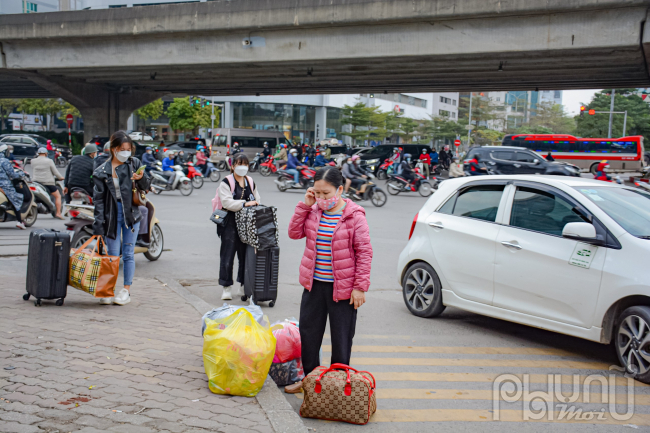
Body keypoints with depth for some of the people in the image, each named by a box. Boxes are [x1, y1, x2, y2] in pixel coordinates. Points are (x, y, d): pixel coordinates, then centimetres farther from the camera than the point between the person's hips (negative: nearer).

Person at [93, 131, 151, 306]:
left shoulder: (134, 163, 4)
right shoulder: (102, 171, 0)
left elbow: (147, 186, 8)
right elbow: (99, 198, 0)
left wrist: (141, 178, -16)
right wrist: (98, 224, -5)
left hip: (131, 214, 1)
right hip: (112, 214, 0)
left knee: (128, 254, 3)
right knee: (112, 254, 1)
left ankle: (126, 290, 13)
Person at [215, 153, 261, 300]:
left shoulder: (251, 182, 15)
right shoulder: (226, 183, -3)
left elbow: (257, 201, 19)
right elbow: (227, 202, -16)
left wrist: (256, 205, -3)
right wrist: (245, 204, -23)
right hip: (230, 223, -5)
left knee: (246, 255, 9)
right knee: (228, 256, -3)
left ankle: (244, 286, 20)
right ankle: (227, 288, 6)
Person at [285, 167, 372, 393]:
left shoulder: (354, 216, -13)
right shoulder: (314, 211, 3)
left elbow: (364, 252, -12)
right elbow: (294, 233, 1)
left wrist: (360, 286, -14)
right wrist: (304, 205, -7)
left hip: (342, 286, -5)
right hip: (313, 283, 6)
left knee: (341, 337, 7)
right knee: (308, 331, 15)